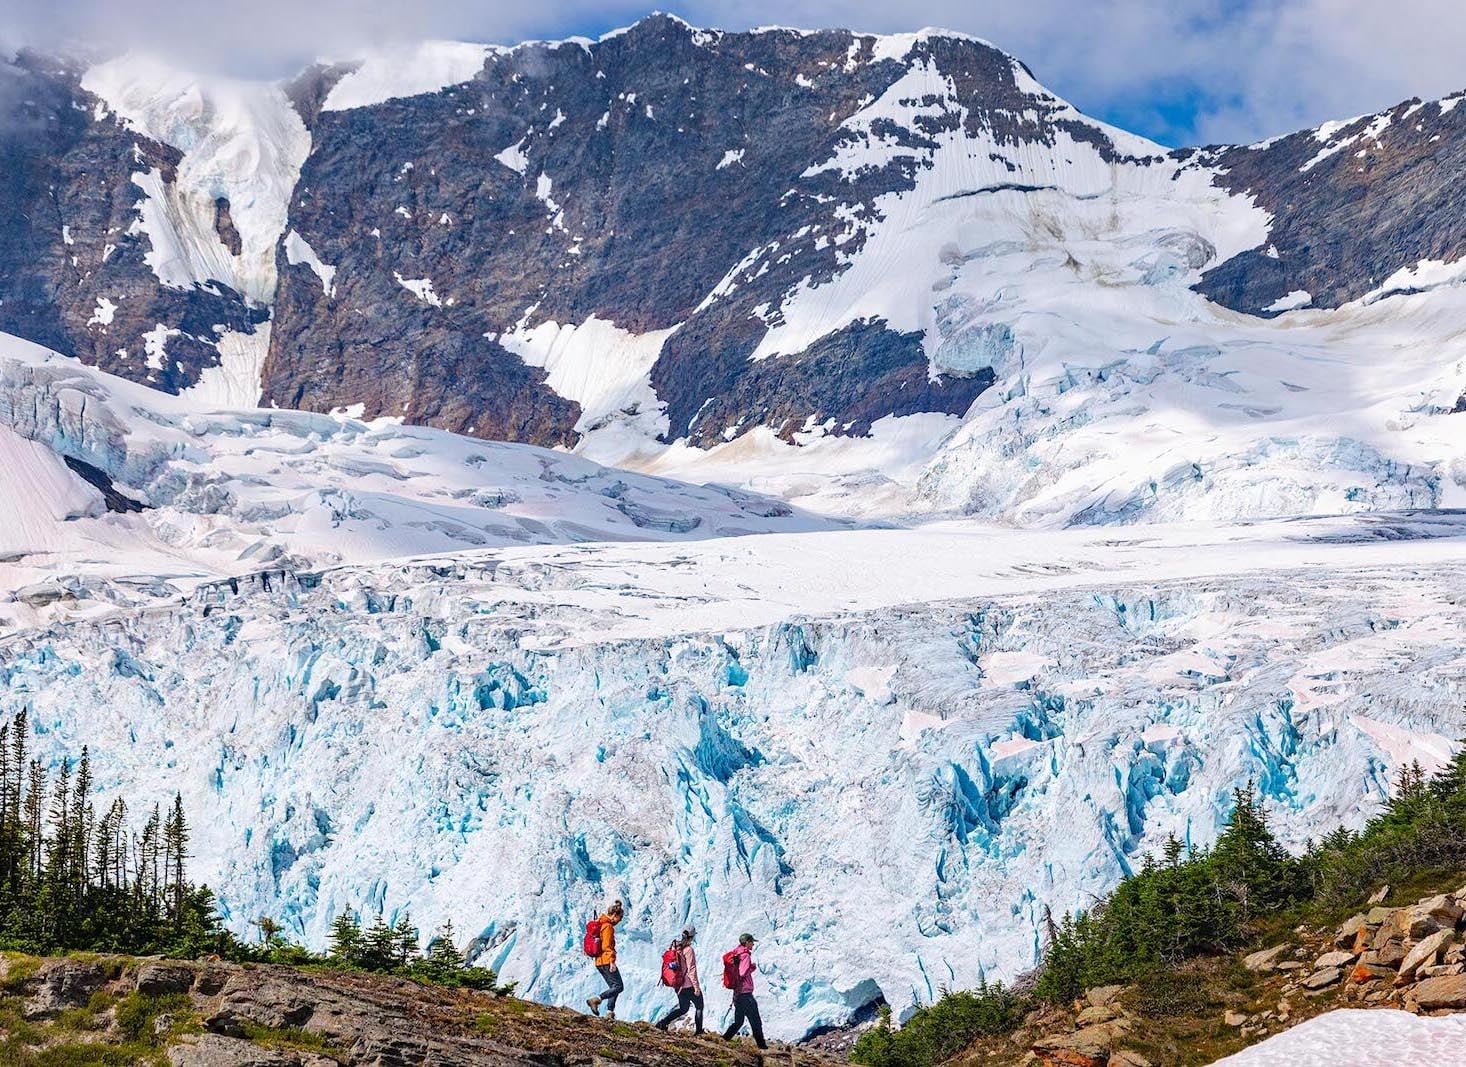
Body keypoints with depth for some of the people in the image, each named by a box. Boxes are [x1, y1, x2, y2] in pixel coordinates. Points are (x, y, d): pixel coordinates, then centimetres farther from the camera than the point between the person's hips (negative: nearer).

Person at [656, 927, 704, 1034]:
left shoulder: (674, 947, 2)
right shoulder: (689, 950, -19)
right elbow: (691, 970, -20)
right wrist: (696, 986, -15)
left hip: (678, 986, 7)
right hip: (689, 985, -7)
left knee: (683, 1008, 19)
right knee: (699, 1006, 15)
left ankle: (663, 1023, 3)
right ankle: (698, 1030, 18)